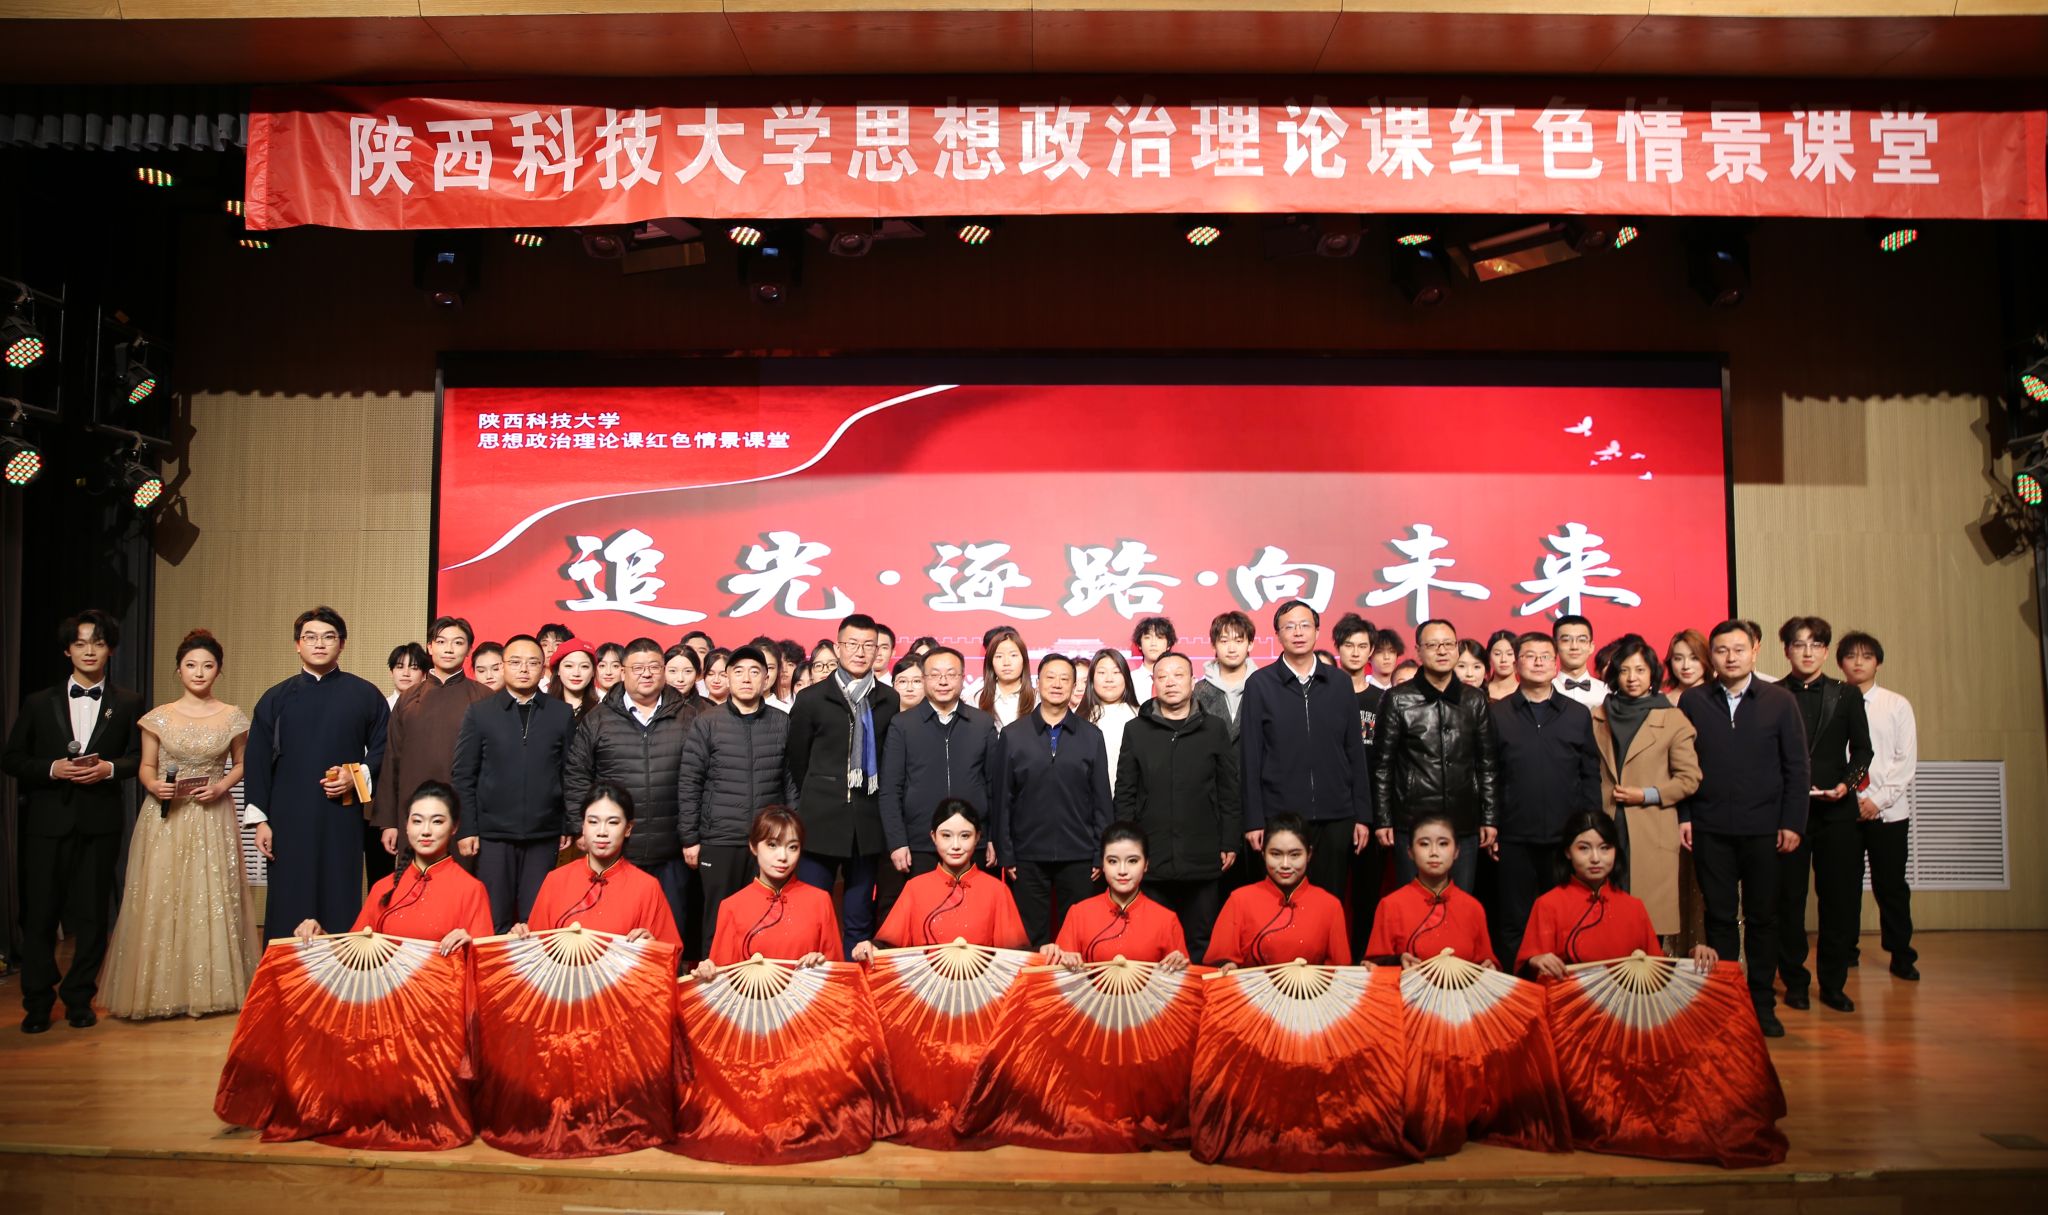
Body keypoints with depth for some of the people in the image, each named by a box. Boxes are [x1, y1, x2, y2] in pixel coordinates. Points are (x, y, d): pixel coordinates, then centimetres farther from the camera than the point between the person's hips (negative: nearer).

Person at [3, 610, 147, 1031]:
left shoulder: (127, 704, 7)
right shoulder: (39, 703, 8)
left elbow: (139, 757, 5)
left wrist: (109, 768, -14)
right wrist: (52, 769, -10)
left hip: (100, 822, 0)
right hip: (48, 820, 0)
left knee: (92, 915, 4)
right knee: (40, 914, 3)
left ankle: (78, 998, 16)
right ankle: (37, 1003, 14)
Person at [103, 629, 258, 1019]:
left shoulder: (232, 717, 3)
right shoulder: (158, 717, 3)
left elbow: (241, 763, 11)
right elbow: (146, 767, 8)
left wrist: (223, 786, -7)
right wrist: (154, 786, -13)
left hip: (212, 819, 0)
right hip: (165, 819, 1)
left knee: (213, 899, -1)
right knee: (160, 901, -1)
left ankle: (212, 986, 9)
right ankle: (163, 988, 10)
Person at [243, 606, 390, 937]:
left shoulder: (365, 695, 6)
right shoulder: (276, 698, 9)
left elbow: (383, 748, 8)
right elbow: (257, 760, 8)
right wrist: (259, 819, 1)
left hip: (343, 820, -1)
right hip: (290, 821, 1)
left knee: (340, 908, 1)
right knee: (289, 910, 2)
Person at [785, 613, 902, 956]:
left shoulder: (889, 701, 4)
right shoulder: (811, 699, 1)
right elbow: (796, 760, 7)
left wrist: (876, 800, 6)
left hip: (868, 824, 1)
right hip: (821, 821, -1)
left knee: (860, 919, 9)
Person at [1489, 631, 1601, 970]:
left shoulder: (1578, 715, 9)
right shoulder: (1496, 714, 4)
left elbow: (1590, 775, 8)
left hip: (1566, 839, 1)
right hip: (1514, 839, -1)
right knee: (1514, 924, 5)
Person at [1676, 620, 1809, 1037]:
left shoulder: (1780, 701, 3)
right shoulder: (1692, 702, 4)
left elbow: (1796, 767, 3)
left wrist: (1792, 823, -3)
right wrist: (1682, 816, -2)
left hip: (1764, 828, 0)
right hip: (1710, 829, 0)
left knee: (1762, 917, 7)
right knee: (1719, 917, 6)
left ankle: (1762, 1003, 18)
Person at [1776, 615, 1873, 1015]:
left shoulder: (1846, 695, 9)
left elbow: (1862, 748, 9)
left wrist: (1848, 783, -8)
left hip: (1837, 810, 2)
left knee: (1841, 899, 3)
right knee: (1789, 899, 3)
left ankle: (1833, 983, 15)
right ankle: (1794, 981, 15)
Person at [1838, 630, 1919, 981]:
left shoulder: (1897, 705, 4)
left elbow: (1906, 760, 1)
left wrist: (1878, 799, -9)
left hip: (1887, 809, 0)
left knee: (1891, 886, 3)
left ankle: (1901, 955, 16)